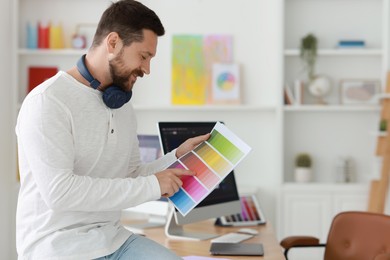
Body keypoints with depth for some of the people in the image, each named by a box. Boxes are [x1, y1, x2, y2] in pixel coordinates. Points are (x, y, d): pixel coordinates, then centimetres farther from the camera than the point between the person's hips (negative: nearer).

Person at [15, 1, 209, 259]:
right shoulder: (47, 102, -15)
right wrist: (151, 185, -21)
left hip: (115, 239, 7)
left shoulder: (123, 106, 8)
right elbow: (59, 191, -24)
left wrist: (179, 158, 2)